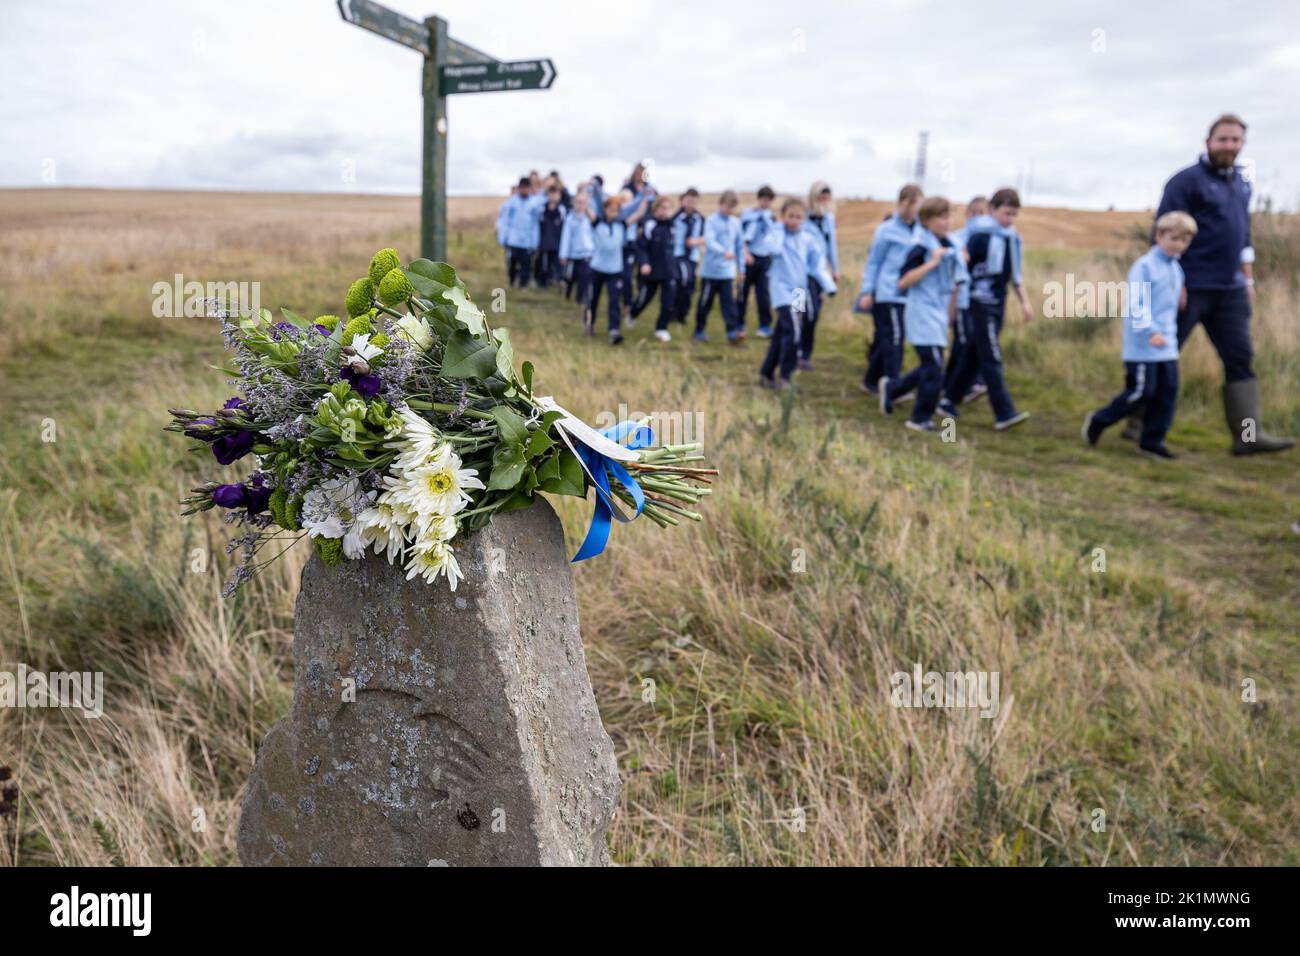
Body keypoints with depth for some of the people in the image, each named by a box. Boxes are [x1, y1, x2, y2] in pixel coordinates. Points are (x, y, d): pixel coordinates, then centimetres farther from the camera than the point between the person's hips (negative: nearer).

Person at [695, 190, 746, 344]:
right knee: (706, 302, 8)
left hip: (728, 272, 3)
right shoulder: (711, 220, -7)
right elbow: (709, 241, -22)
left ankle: (733, 331, -11)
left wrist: (741, 266, 12)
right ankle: (699, 330, 22)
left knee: (728, 302, -4)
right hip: (710, 270, -3)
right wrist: (723, 251, -39)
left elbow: (740, 246, 14)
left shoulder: (736, 223, 8)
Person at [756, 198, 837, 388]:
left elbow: (818, 265, 11)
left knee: (780, 333, 12)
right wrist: (779, 230, -17)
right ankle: (784, 375, -12)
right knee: (793, 330, -20)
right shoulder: (777, 235, -5)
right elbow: (767, 248, -27)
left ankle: (767, 374, 23)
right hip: (781, 288, -6)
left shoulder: (807, 240, 8)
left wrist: (829, 285, 1)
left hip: (798, 292, 6)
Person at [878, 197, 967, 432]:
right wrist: (931, 263, -22)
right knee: (934, 368, -9)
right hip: (923, 315, -8)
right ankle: (921, 418, 4)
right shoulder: (921, 249, -14)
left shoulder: (950, 247, 9)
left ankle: (890, 387, 31)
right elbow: (902, 283, -19)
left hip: (939, 315, 8)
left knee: (930, 368, 13)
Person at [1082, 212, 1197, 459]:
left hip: (1167, 345, 8)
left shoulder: (1177, 269, 13)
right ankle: (1098, 421, 12)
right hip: (1142, 345, -8)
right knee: (1142, 392, -6)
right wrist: (1150, 331, -26)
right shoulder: (1144, 266, -12)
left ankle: (1152, 441, 13)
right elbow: (1136, 304, -19)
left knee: (1167, 392, 5)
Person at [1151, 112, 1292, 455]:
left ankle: (1248, 435, 4)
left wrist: (1248, 278, 19)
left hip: (1230, 291, 7)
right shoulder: (1187, 180, -7)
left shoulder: (1241, 184, 17)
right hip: (1191, 288, -7)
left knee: (1240, 359, 3)